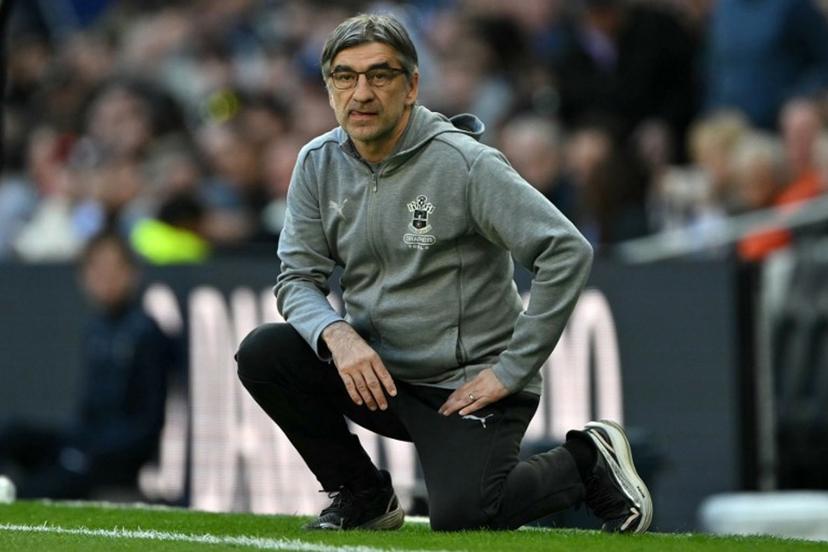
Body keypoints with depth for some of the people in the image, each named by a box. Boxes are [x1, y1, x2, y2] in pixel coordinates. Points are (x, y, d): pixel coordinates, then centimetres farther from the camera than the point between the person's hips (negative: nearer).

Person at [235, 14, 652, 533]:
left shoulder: (466, 164, -17)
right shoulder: (319, 164, 1)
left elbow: (569, 252, -21)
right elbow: (298, 279, 2)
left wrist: (510, 372, -19)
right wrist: (336, 334, -22)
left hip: (466, 385, -5)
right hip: (376, 372, 5)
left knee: (459, 514, -27)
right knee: (263, 352, -17)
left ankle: (587, 462, 5)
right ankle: (361, 494, 4)